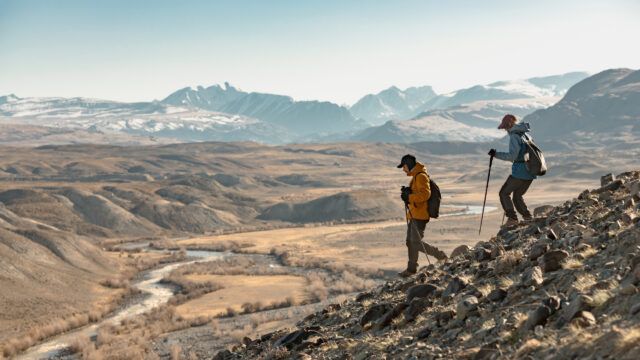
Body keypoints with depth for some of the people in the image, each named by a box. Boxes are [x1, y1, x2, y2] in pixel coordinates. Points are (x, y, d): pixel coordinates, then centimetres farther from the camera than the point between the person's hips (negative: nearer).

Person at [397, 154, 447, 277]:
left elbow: (425, 194, -24)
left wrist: (409, 197, -21)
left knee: (416, 243, -11)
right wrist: (408, 192, 11)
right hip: (413, 215, 10)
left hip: (419, 215, -10)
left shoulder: (421, 176, -14)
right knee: (410, 242, 12)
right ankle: (411, 268, 20)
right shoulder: (415, 176, 18)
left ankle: (440, 256, 1)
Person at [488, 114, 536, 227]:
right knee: (517, 196, 20)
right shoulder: (527, 134, 14)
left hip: (519, 172, -8)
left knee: (504, 193, 5)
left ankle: (512, 218, -4)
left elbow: (512, 156, -20)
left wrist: (496, 154, -14)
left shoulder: (514, 136, -12)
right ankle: (527, 217, 9)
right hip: (531, 173, 8)